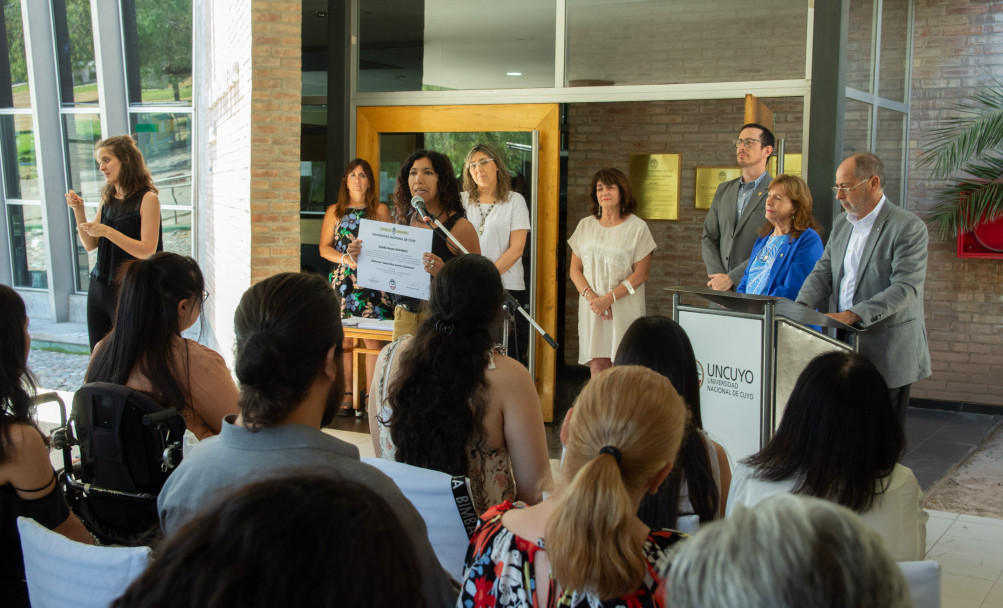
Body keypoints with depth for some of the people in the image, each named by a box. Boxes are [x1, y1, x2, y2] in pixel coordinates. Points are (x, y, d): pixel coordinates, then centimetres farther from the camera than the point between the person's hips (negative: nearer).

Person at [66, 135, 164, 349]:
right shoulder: (107, 199, 11)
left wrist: (107, 231, -22)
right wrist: (78, 210, -1)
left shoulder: (147, 199, -11)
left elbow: (147, 251, -16)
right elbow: (90, 244, 12)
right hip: (99, 289, 7)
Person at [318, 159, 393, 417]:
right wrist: (347, 258, -9)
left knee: (373, 339, -6)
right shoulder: (334, 211, 13)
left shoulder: (381, 210, 11)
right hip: (343, 282, 1)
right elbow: (324, 248, 8)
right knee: (345, 340, 0)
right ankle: (347, 396, 6)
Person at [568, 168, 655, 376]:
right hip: (591, 309, 3)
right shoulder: (585, 226, 12)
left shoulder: (637, 227, 0)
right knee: (597, 365, 0)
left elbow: (640, 274, -5)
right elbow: (575, 269, 9)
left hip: (624, 308, -3)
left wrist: (609, 298, -14)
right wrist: (591, 297, -8)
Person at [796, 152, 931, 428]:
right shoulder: (841, 228, 16)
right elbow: (822, 274, 12)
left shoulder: (909, 227, -10)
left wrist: (853, 315, -29)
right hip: (846, 350, 7)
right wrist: (801, 307, -9)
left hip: (887, 355, -6)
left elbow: (906, 288, -19)